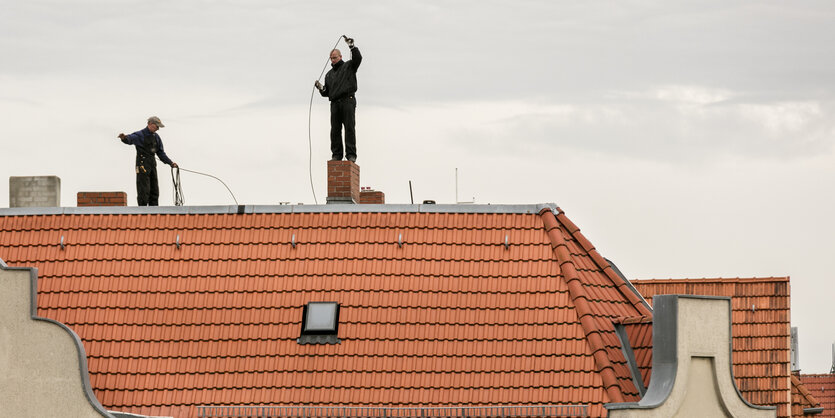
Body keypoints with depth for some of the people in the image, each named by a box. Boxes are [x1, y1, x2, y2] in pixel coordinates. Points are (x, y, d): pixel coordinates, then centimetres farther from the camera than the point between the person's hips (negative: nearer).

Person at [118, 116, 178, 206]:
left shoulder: (156, 137, 16)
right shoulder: (140, 135, -8)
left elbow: (161, 153, 23)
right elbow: (131, 138, -29)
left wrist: (170, 163, 17)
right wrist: (124, 138, -52)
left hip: (152, 165, 8)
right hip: (142, 165, -8)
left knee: (154, 191, 10)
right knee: (144, 191, -11)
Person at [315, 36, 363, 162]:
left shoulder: (348, 66, 12)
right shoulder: (329, 74, 25)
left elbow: (358, 58, -8)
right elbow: (326, 93, 24)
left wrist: (351, 46, -13)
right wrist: (321, 88, 4)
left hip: (348, 101, -5)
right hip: (335, 103, 5)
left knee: (349, 127, -11)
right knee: (335, 129, -2)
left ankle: (351, 154, -15)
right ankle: (336, 154, -1)